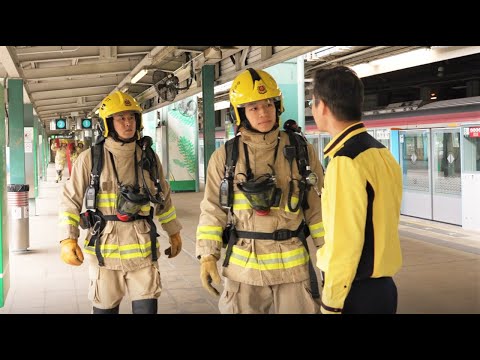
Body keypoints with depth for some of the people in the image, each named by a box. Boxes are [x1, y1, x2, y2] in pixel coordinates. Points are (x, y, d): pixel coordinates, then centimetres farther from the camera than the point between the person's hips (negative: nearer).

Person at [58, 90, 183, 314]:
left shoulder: (148, 157, 5)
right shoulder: (90, 158, -5)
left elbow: (163, 197, 16)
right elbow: (70, 200, -2)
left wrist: (174, 232, 20)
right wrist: (68, 239, -12)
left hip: (142, 247, 2)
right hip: (104, 247, -2)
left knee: (147, 307, 1)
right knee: (105, 308, 11)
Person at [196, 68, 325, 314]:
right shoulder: (225, 157, 0)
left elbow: (318, 206, 4)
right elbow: (213, 210, 4)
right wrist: (207, 256, -2)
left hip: (292, 262, 0)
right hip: (243, 263, 0)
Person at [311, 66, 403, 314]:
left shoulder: (345, 162, -19)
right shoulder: (383, 154, 8)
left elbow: (345, 241, -21)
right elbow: (377, 224, 10)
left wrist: (331, 303, -15)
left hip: (355, 292, -8)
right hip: (382, 286, 8)